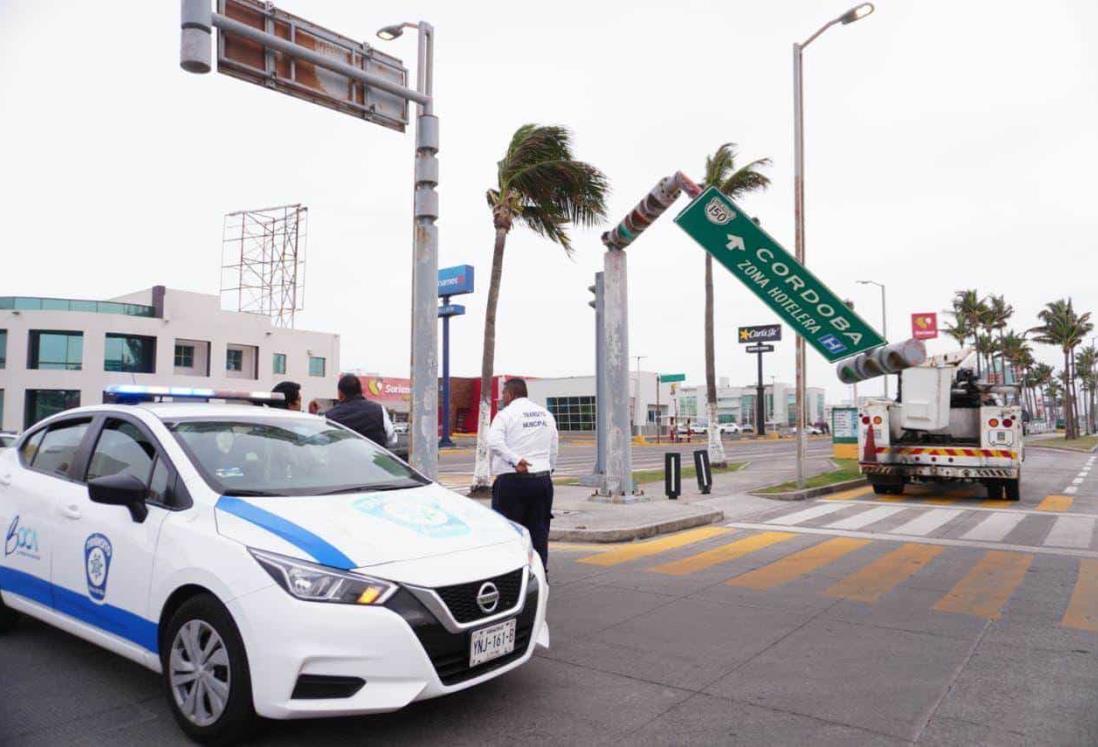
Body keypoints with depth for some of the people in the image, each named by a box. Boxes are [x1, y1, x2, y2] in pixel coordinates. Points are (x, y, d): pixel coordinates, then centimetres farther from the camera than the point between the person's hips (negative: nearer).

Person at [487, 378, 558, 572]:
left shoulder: (506, 414, -4)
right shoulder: (546, 414, 14)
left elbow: (494, 442, -21)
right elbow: (554, 447, 17)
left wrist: (515, 460, -20)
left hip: (513, 479, -5)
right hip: (542, 478, 5)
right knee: (539, 529, 10)